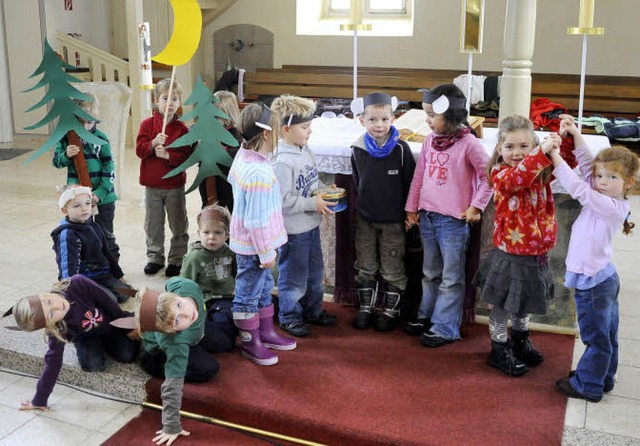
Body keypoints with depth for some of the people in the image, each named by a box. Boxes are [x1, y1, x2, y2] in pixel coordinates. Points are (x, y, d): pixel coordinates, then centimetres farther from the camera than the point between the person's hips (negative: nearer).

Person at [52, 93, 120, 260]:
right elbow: (56, 161, 4)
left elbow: (109, 168, -9)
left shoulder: (101, 139, -10)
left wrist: (100, 193, -18)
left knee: (105, 235, 10)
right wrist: (66, 155, -18)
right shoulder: (65, 137, -3)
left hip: (102, 196, -3)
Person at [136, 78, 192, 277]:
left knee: (178, 225, 7)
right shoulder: (148, 124, 0)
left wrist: (168, 155, -24)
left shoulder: (181, 128, -4)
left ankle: (176, 259, 21)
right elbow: (139, 149, -8)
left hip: (175, 185, -1)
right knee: (153, 224, 12)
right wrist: (153, 143, -25)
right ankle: (155, 257, 27)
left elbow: (186, 156, -10)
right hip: (152, 185, 1)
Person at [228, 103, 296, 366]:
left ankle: (266, 333, 39)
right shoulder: (260, 173, -30)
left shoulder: (242, 155, -1)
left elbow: (232, 180, 21)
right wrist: (266, 253, -18)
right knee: (248, 294, 8)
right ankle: (250, 343, 24)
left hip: (246, 240, 10)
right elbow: (257, 220, -27)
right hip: (254, 246, -10)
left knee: (264, 288, 23)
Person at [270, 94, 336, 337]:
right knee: (293, 276, 7)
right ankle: (289, 316, 26)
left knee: (315, 272, 22)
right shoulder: (282, 162, -24)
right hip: (293, 230, -9)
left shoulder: (306, 151, 4)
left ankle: (313, 310, 40)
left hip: (311, 225, 9)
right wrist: (312, 203, -23)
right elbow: (281, 200, -27)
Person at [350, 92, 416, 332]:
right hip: (365, 219, 3)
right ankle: (365, 307, 28)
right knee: (365, 267, 14)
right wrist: (363, 204, 13)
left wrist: (408, 212, -4)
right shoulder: (358, 149, -5)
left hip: (393, 220, -3)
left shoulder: (400, 149, -14)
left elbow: (410, 183, -7)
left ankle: (391, 310, 23)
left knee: (392, 269, 8)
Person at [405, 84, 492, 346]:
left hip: (454, 220, -6)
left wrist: (476, 207, -10)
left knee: (451, 278, 4)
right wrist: (412, 208, 13)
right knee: (431, 273, 21)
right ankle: (427, 315, 35)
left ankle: (445, 328, 13)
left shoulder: (469, 144, -13)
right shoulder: (430, 140, 5)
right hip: (427, 216, 6)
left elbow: (488, 177, -9)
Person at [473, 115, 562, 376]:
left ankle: (520, 342, 47)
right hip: (510, 255, -6)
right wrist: (543, 151, -47)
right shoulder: (499, 173, -18)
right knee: (502, 305, 10)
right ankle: (499, 351, 29)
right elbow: (517, 178, -38)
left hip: (537, 253, 6)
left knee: (526, 303, 25)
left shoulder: (542, 171, 1)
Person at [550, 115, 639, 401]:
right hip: (603, 278, 9)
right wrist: (574, 135, -8)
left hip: (593, 282, -9)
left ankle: (588, 386, 19)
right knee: (606, 335, 21)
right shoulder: (606, 200, 0)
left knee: (597, 337, 6)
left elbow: (578, 189, -30)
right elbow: (587, 164, 0)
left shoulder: (611, 207, -23)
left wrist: (555, 156, -27)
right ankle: (604, 378, 35)